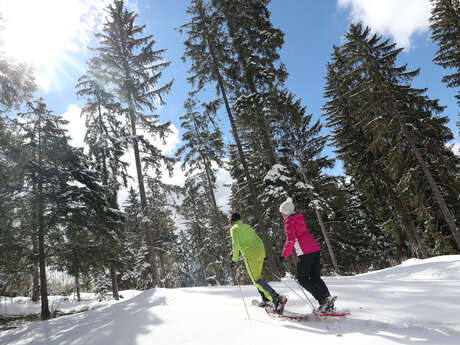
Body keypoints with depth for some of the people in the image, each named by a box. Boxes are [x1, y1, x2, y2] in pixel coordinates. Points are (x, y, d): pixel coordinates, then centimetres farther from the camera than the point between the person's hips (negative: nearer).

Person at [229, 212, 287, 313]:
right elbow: (258, 240, 24)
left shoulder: (234, 228, 7)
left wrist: (235, 259, -7)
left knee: (257, 280, -8)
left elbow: (236, 243, -8)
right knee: (257, 276, 21)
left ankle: (276, 298, -22)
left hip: (249, 254, -7)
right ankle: (266, 300, 17)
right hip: (260, 251, 7)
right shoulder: (247, 227, 27)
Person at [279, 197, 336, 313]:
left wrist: (283, 255, -8)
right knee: (316, 278, 13)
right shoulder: (299, 218, 19)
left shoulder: (289, 222, -6)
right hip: (315, 248, 8)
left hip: (305, 252, -8)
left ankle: (324, 299, -10)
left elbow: (290, 240, -15)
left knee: (302, 278, 2)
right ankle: (328, 303, 4)